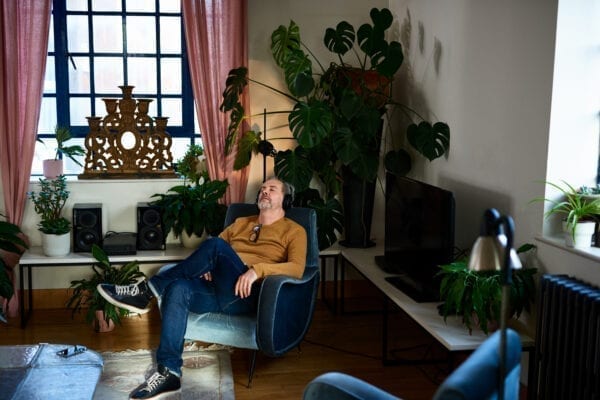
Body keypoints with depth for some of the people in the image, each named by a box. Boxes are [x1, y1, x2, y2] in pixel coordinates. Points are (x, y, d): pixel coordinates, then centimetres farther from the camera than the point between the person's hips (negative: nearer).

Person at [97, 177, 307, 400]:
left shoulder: (294, 231, 11)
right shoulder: (240, 222, 29)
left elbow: (297, 268, -8)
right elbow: (213, 248, 25)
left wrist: (256, 270, -22)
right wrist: (204, 264, 0)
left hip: (246, 295, -5)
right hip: (218, 291, 5)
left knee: (215, 245, -28)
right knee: (178, 288, -27)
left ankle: (148, 291, -17)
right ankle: (169, 373, -27)